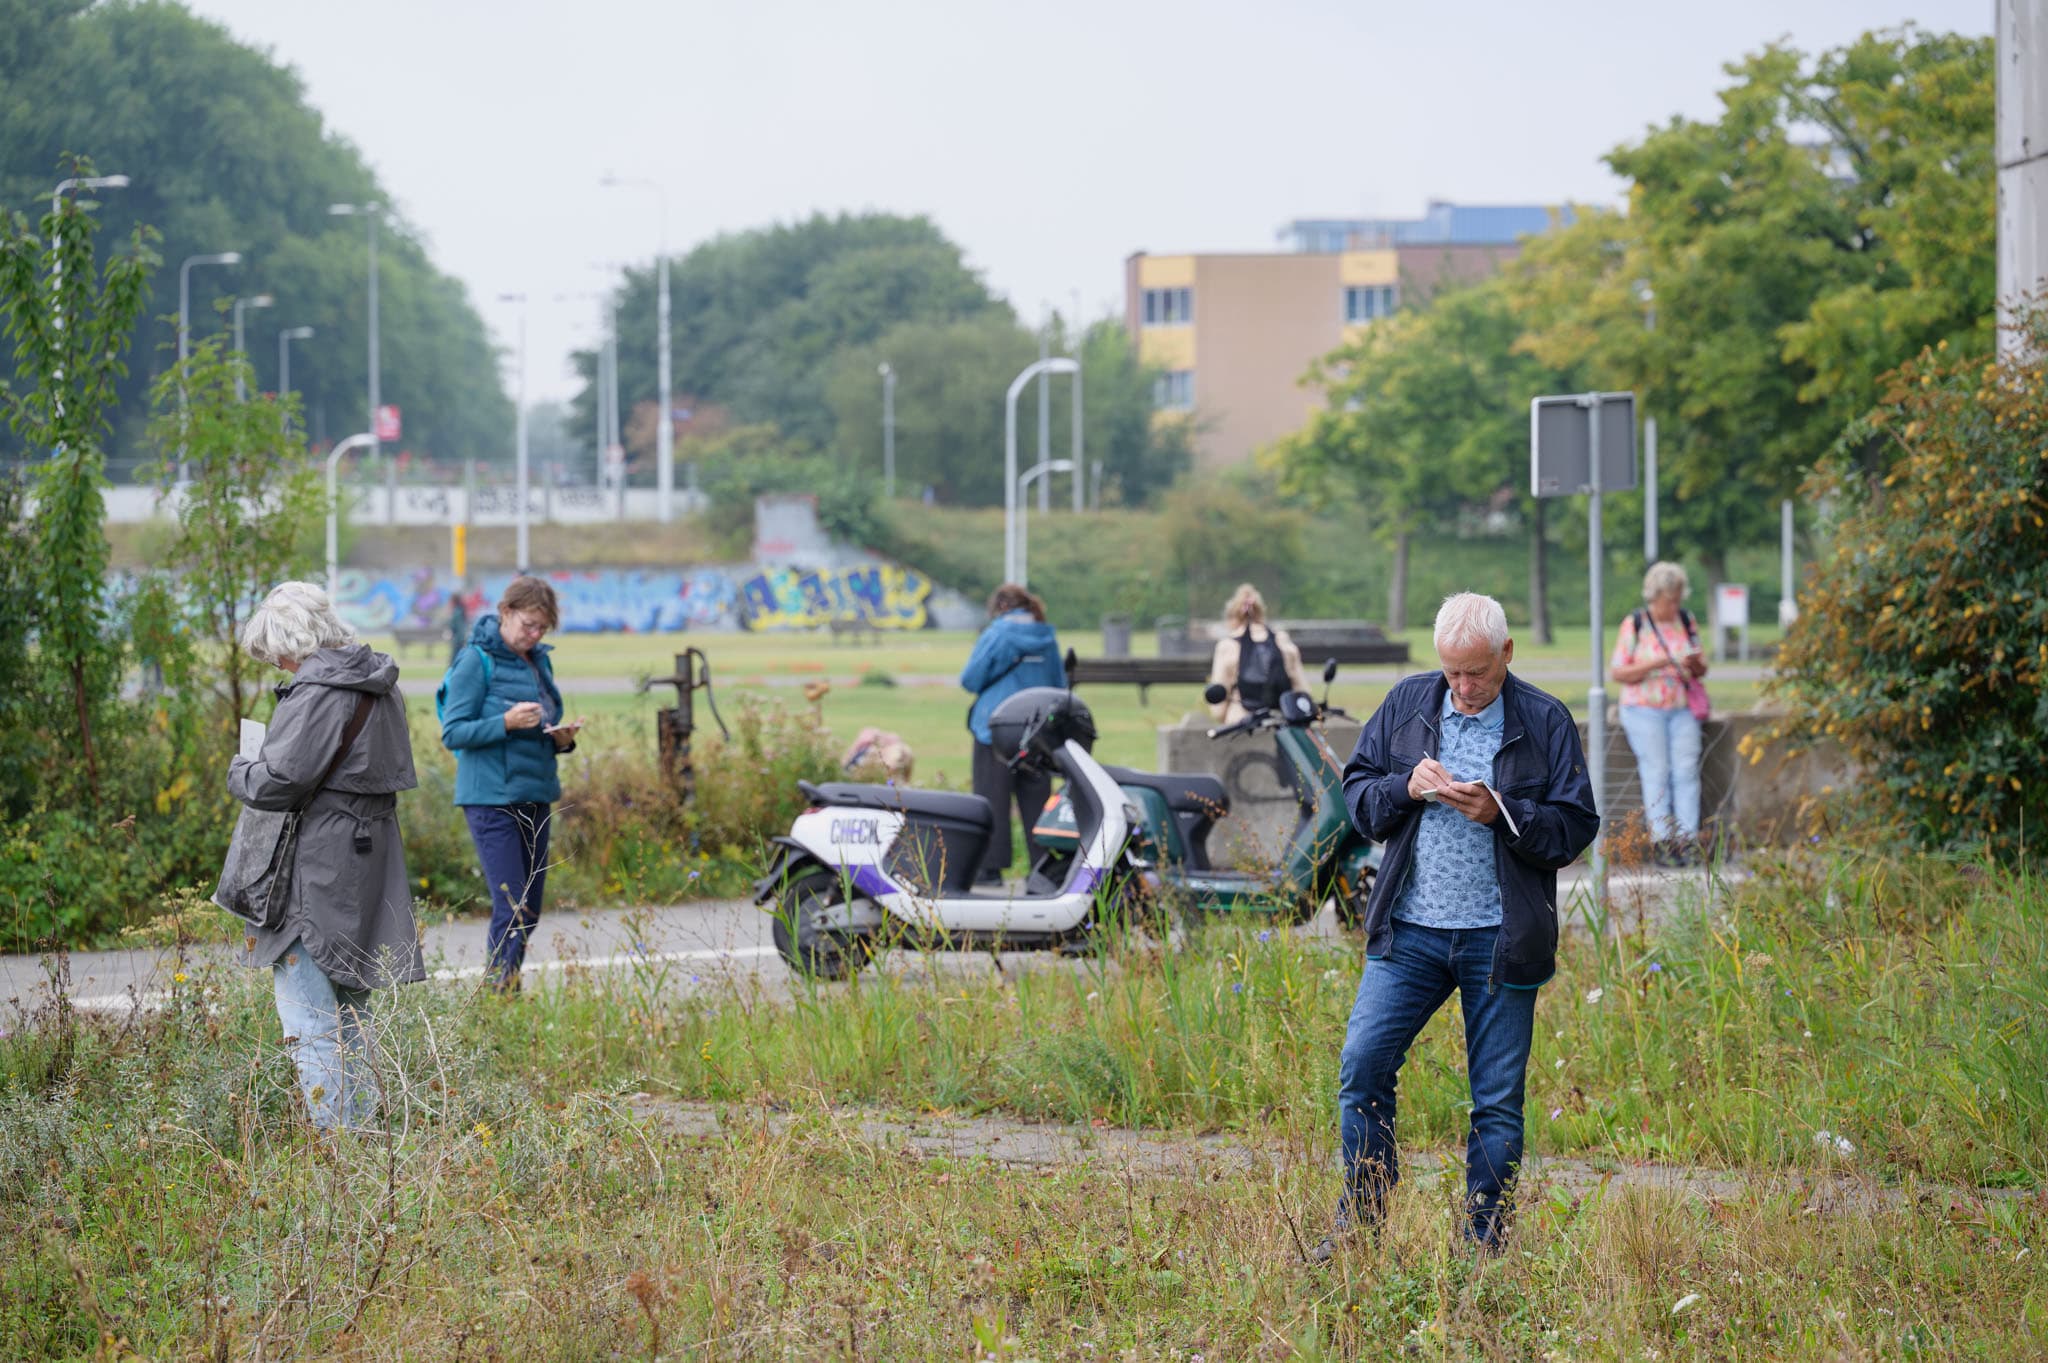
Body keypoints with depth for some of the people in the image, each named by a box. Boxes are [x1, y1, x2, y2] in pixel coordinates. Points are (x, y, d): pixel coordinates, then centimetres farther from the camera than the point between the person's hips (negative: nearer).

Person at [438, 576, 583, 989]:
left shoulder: (539, 661, 14)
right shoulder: (477, 661, -8)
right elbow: (453, 733, -11)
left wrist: (561, 738, -1)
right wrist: (506, 722, -24)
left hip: (536, 796, 8)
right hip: (492, 798, -8)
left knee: (530, 910, 8)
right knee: (512, 910, -13)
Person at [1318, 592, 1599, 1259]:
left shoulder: (1545, 722, -1)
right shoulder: (1407, 704, 7)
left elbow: (1575, 827, -2)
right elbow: (1357, 791, 11)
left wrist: (1500, 813, -17)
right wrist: (1406, 787, -9)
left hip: (1500, 940, -2)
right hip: (1410, 929, 2)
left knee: (1498, 1101, 3)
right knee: (1362, 1066, -6)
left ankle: (1483, 1245, 12)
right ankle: (1361, 1221, 9)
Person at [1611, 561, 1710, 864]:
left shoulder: (1686, 621, 9)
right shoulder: (1634, 625, -2)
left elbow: (1702, 670, 14)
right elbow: (1618, 672, -5)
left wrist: (1695, 665, -10)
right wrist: (1653, 665, -19)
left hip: (1682, 710, 3)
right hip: (1645, 710, -3)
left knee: (1686, 768, -10)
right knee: (1656, 771, -12)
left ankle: (1687, 839, -13)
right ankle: (1662, 841, -14)